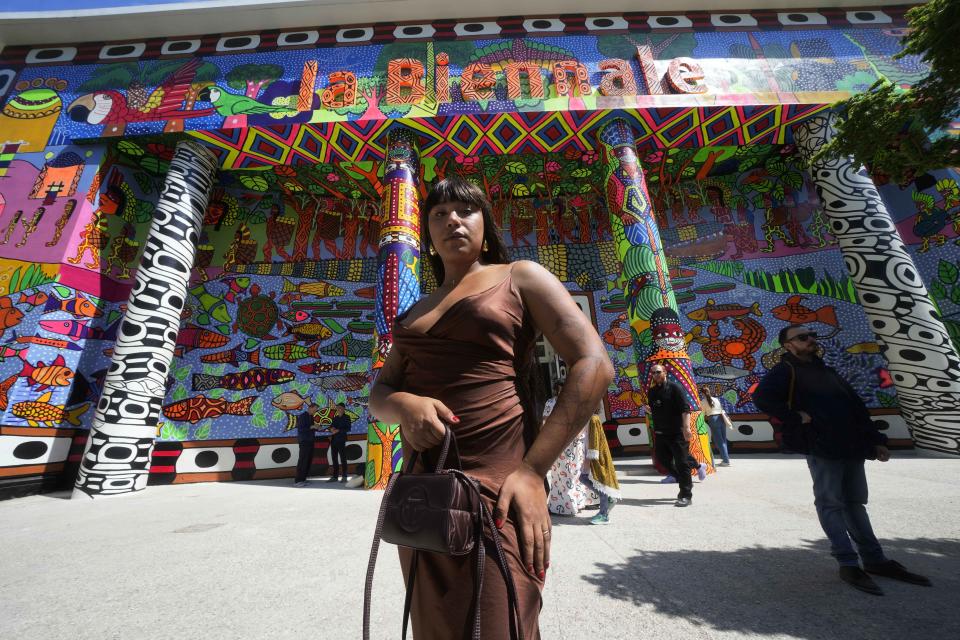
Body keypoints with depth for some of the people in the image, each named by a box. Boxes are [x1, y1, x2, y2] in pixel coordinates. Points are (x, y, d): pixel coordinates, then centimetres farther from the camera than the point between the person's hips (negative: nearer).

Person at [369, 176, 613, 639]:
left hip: (496, 488, -5)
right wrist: (405, 406, -12)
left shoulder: (519, 278, 2)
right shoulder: (415, 312, 17)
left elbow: (593, 364, -8)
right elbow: (379, 392, 13)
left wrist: (533, 471, -16)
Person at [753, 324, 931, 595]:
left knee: (855, 502, 16)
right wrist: (795, 418, -19)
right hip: (822, 448, -8)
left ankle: (875, 559, 27)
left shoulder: (828, 371, 20)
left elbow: (856, 407, 21)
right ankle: (849, 564, 7)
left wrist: (876, 440, 13)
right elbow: (761, 397, -23)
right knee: (831, 504, -1)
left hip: (851, 446, 8)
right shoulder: (786, 370, -7)